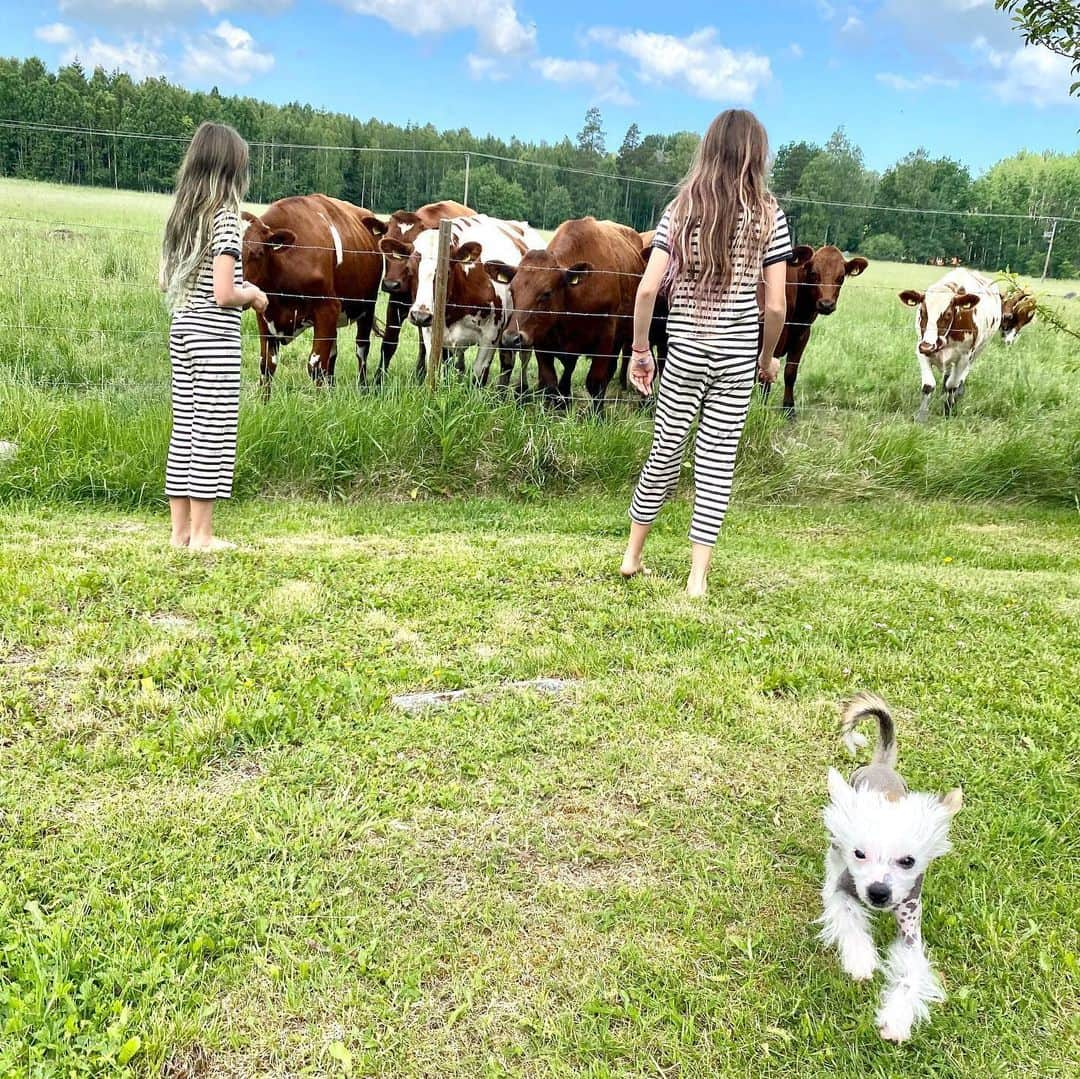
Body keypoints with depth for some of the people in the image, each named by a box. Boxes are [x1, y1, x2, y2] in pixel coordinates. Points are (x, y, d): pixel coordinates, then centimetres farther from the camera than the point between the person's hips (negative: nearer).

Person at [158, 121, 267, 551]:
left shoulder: (181, 215, 9)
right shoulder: (225, 217, -13)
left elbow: (166, 284, 14)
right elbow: (224, 295, -20)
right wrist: (253, 295, 0)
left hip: (182, 331, 8)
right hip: (215, 337, -8)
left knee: (184, 428, 12)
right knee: (212, 432, -1)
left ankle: (180, 529, 19)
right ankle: (202, 535, 5)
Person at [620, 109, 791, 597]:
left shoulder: (681, 208, 1)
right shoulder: (769, 215, -2)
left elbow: (647, 289, -6)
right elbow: (776, 305, -4)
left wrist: (639, 349, 4)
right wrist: (767, 357, 11)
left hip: (684, 353, 1)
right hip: (738, 357, -1)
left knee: (664, 453, 13)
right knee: (718, 461, 5)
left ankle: (632, 556, 26)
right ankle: (698, 577, 8)